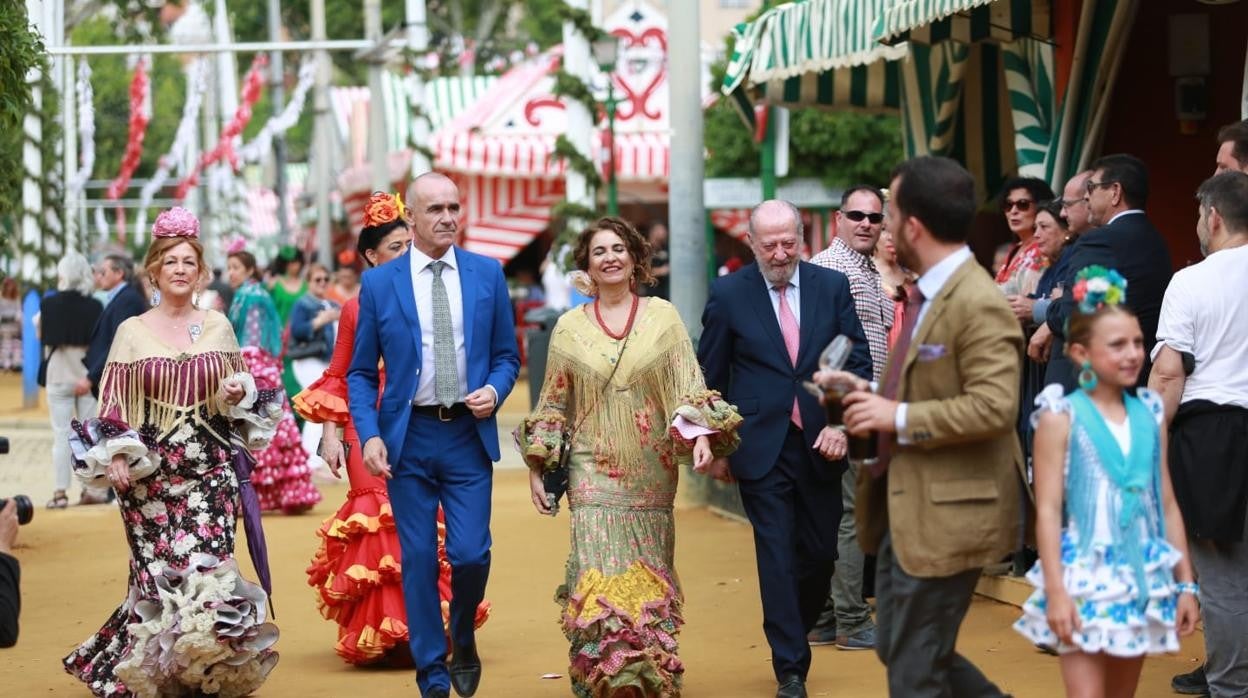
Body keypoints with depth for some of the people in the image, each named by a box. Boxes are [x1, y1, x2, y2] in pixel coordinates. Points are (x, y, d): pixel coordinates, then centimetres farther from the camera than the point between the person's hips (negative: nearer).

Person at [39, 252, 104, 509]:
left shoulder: (49, 304, -9)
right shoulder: (94, 306, -9)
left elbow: (41, 335, 3)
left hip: (59, 376, 0)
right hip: (88, 376, 1)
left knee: (61, 435, 3)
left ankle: (61, 491, -1)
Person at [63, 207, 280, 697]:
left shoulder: (218, 327, 9)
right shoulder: (132, 331, 3)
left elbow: (239, 390, 18)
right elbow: (114, 404, 1)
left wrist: (239, 394, -4)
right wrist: (115, 456, -11)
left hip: (210, 469, 1)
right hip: (151, 471, -1)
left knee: (208, 567, -8)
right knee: (159, 569, -3)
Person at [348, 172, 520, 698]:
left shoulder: (488, 275, 5)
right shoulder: (378, 284, 2)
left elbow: (507, 355, 11)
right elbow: (361, 373, 5)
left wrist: (495, 390, -9)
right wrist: (368, 434, -8)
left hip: (468, 434, 0)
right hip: (409, 436, 0)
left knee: (471, 554, -7)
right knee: (418, 560, 3)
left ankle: (463, 639, 23)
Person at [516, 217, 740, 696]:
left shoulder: (663, 316, 5)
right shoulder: (569, 327, 7)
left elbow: (689, 385, 0)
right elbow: (552, 405, 11)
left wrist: (701, 432, -16)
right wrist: (537, 468, 7)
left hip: (652, 474, 0)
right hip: (594, 474, 0)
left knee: (649, 584, 4)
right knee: (601, 581, -12)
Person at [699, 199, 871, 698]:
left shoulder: (833, 286, 3)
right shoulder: (728, 294, -1)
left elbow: (859, 359, 3)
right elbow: (711, 376, 4)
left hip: (821, 445, 2)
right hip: (761, 447, -2)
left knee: (820, 553, 8)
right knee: (777, 556, -3)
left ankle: (794, 633, 34)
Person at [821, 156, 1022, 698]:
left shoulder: (979, 306, -19)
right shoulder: (925, 294, 12)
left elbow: (992, 408, -27)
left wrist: (899, 418, -22)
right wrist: (864, 392, 10)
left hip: (945, 514, -10)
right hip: (903, 507, 10)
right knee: (897, 649, 16)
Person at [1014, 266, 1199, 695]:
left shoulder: (1149, 416, 7)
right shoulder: (1061, 417, -6)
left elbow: (1167, 505, 11)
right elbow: (1048, 510, -9)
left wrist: (1185, 584, 8)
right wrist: (1055, 590, -16)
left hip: (1142, 580, 5)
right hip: (1086, 578, -5)